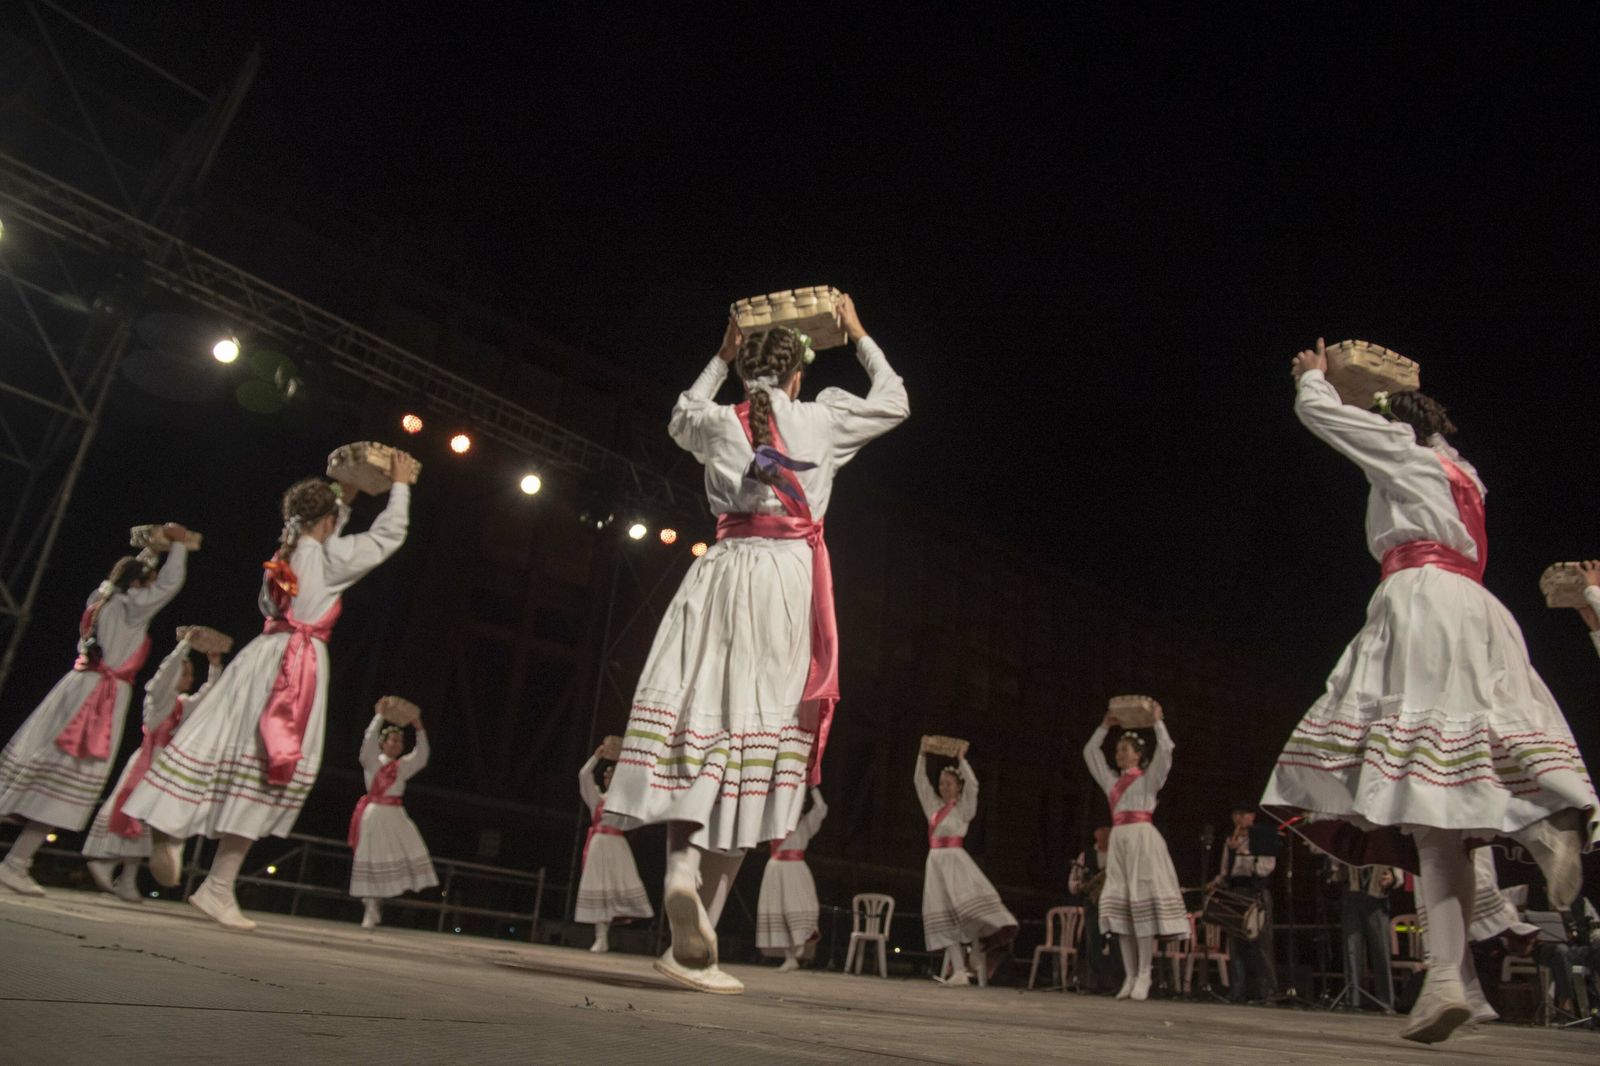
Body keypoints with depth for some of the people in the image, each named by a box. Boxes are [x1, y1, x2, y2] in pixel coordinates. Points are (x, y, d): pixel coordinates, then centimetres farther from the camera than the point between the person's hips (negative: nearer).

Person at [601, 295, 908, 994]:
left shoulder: (717, 422, 14)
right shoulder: (820, 418, 9)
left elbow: (680, 417, 39)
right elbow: (894, 400, 27)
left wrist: (721, 358, 45)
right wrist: (858, 335, 37)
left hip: (721, 572, 3)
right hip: (788, 574, -2)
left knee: (704, 724, 4)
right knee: (757, 736, -6)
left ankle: (682, 866, -25)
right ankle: (692, 945, -8)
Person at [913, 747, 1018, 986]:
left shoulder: (964, 807, 5)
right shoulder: (934, 806, 17)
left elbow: (972, 785, -10)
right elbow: (919, 780, 15)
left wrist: (961, 759, -9)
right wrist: (922, 754, 8)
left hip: (956, 860, -4)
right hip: (935, 861, 4)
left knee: (968, 906, -24)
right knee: (945, 916, -2)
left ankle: (978, 953, -13)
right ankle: (958, 971, -4)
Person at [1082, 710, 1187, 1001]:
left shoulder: (1148, 778, 7)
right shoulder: (1112, 780, 21)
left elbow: (1165, 749, -6)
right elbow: (1090, 752, 27)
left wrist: (1157, 721, 2)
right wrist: (1105, 726, 24)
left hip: (1143, 839, -6)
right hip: (1118, 841, 6)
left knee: (1142, 900, -11)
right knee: (1120, 904, -1)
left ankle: (1144, 976, -12)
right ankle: (1130, 976, 0)